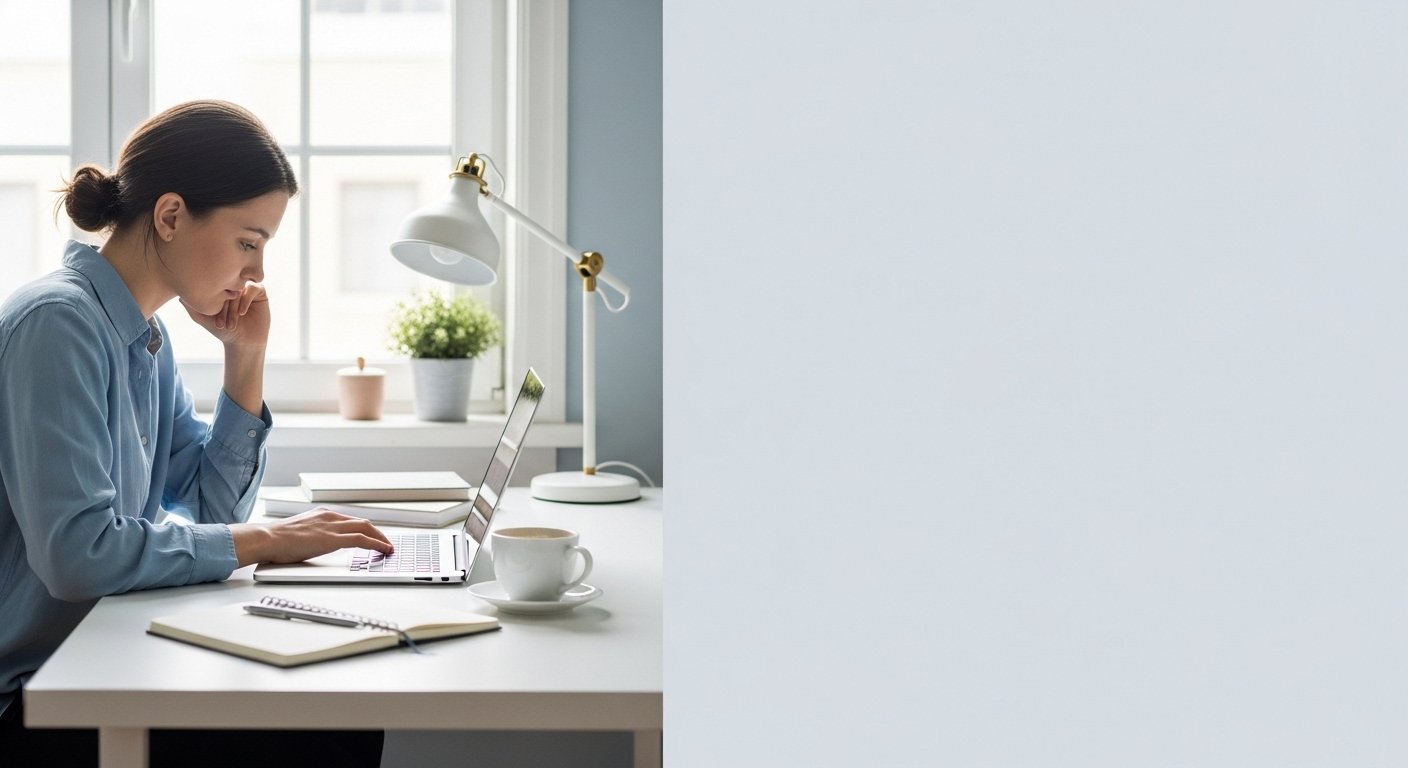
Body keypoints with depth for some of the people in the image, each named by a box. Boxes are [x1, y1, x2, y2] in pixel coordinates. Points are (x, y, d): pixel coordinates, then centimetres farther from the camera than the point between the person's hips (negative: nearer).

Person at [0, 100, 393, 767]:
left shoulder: (146, 336, 10)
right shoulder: (57, 323, -18)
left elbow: (211, 509, 13)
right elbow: (76, 551, -27)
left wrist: (246, 360, 3)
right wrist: (263, 541, -19)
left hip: (103, 661, 9)